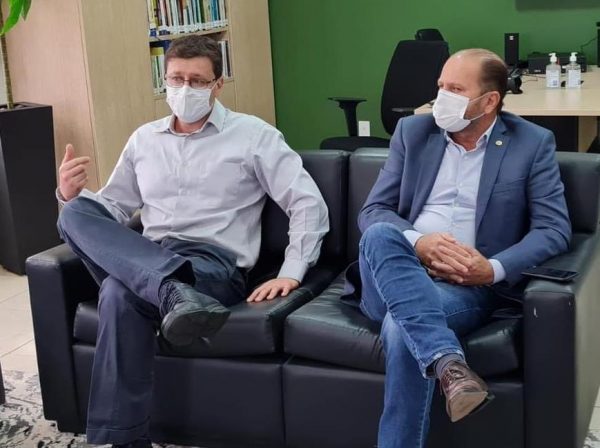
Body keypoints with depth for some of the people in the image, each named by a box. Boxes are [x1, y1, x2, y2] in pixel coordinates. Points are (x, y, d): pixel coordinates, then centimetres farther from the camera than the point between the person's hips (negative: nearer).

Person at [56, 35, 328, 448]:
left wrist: (292, 273, -13)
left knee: (121, 293, -37)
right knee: (76, 212, -25)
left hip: (215, 266, -5)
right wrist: (73, 194, -2)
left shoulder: (253, 135, 6)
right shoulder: (144, 139, 20)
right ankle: (175, 295, -44)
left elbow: (309, 204, 0)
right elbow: (114, 209, 21)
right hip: (144, 261, 5)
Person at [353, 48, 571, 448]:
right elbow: (372, 212, 7)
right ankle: (448, 362, -44)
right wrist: (418, 244, -15)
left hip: (469, 285, -3)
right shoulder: (413, 131, 11)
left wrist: (492, 269, -18)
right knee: (380, 234, -33)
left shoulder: (532, 144, 5)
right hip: (397, 279, 3)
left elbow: (554, 229, -2)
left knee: (402, 326, -35)